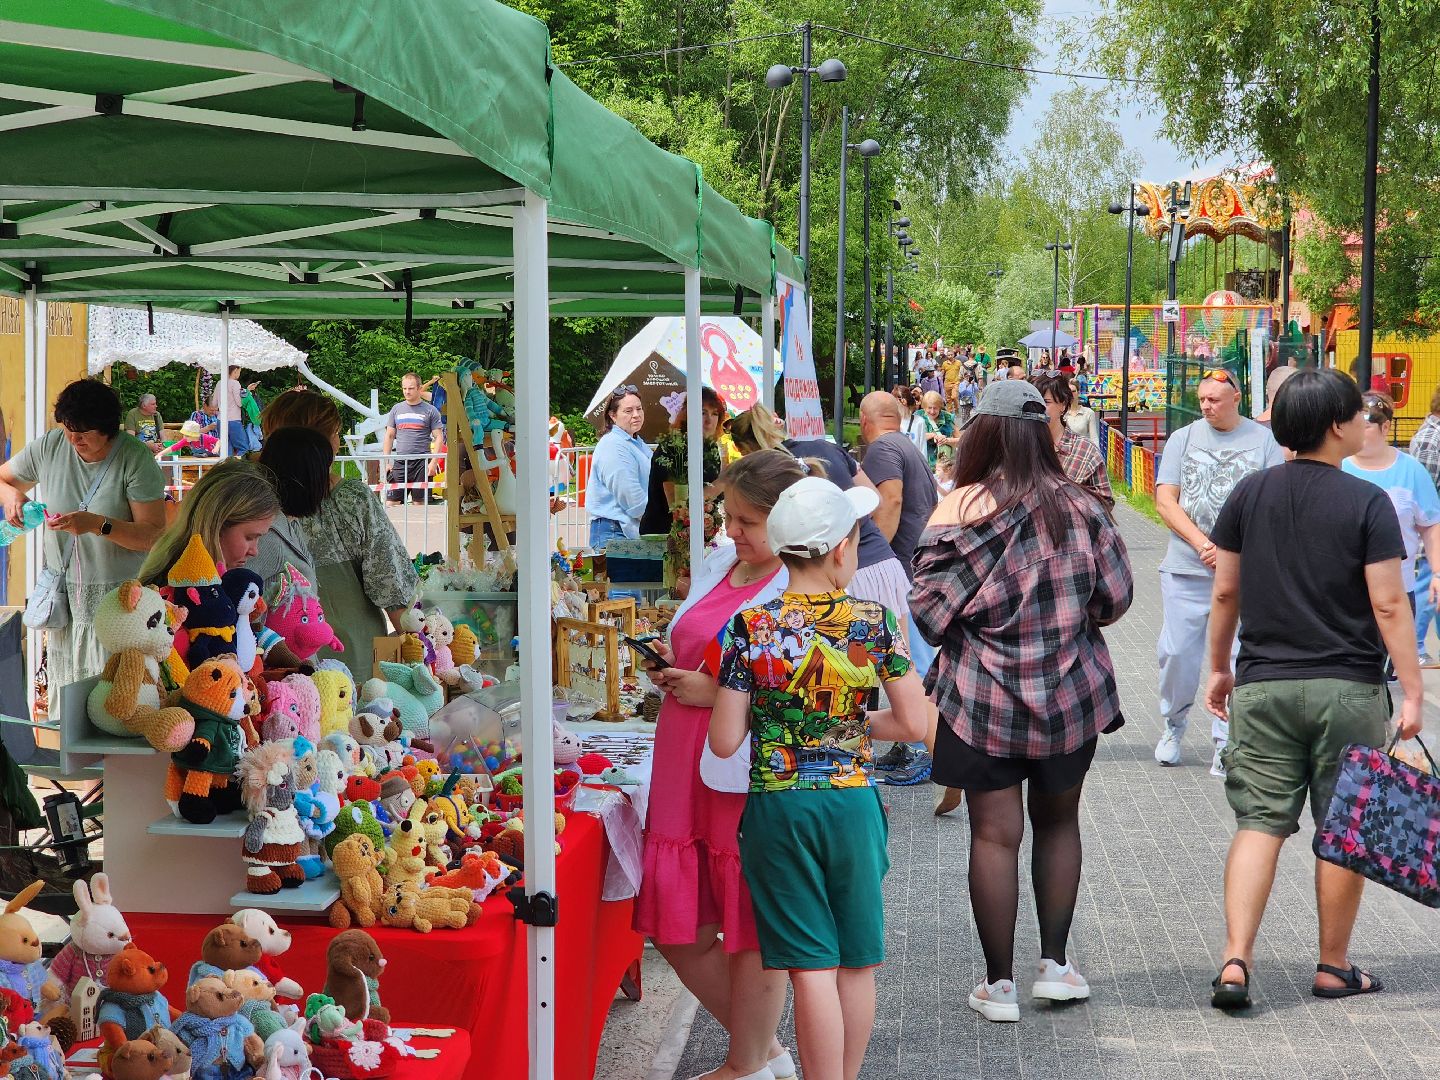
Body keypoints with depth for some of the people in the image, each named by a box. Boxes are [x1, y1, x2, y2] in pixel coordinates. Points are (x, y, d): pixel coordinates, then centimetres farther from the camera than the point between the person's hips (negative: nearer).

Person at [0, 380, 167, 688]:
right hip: (63, 594, 4)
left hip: (120, 599, -4)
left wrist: (99, 524, -28)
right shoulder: (48, 446, 1)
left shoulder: (135, 458, -11)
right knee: (65, 690, 5)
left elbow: (154, 534, -14)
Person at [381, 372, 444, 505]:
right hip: (400, 462, 3)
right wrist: (386, 461, 7)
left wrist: (433, 462, -10)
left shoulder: (430, 410, 2)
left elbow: (439, 438, 1)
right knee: (391, 502, -4)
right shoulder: (396, 409, 12)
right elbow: (389, 436, 16)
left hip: (422, 463, -3)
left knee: (419, 502, 0)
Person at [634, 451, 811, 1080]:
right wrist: (669, 668, 6)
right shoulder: (718, 566, 13)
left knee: (752, 932, 6)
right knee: (677, 929, 10)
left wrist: (715, 692, -18)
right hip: (684, 769, 8)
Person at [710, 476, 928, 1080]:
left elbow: (723, 742, -7)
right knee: (857, 962, 15)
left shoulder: (751, 627, -8)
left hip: (778, 806, -1)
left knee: (812, 967, 2)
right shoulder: (874, 622, -5)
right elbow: (913, 723, -4)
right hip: (854, 804, 1)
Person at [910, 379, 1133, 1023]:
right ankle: (1055, 963, 23)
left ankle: (999, 983, 10)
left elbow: (930, 613, -12)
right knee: (1058, 822, 20)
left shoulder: (959, 510, -14)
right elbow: (1116, 598, 3)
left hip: (984, 698, -3)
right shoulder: (1081, 507, -3)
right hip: (1070, 693, 3)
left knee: (994, 834, 4)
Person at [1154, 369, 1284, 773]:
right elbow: (1165, 501, 2)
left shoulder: (1263, 441, 3)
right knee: (1176, 651, 4)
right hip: (1186, 569, 2)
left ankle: (1226, 743, 5)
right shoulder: (1183, 439, 7)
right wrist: (1202, 544, -11)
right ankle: (1173, 726, 26)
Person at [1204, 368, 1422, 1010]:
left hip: (1263, 686, 3)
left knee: (1259, 823, 4)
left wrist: (1219, 668, 18)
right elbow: (1388, 605, -12)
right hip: (1348, 690, -3)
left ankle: (1235, 962, -8)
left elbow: (1225, 591, 7)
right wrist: (1412, 691, -8)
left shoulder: (1249, 494, 3)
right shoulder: (1366, 503, -9)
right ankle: (1333, 966, 18)